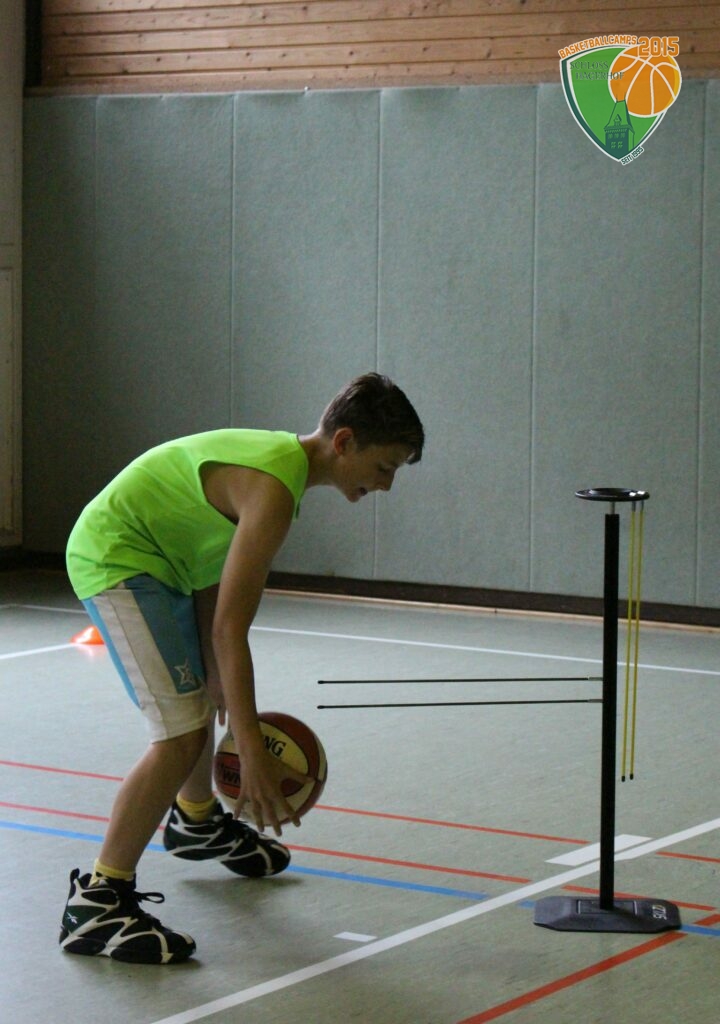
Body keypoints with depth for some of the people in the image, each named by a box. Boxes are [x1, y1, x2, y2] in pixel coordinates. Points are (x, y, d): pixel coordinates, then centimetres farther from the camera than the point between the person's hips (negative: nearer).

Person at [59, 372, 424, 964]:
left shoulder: (283, 456, 4)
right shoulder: (272, 489, -27)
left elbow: (212, 589, 7)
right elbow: (229, 627, -29)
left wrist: (217, 679, 3)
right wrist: (252, 753, -29)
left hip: (156, 562, 11)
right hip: (116, 561, -11)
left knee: (207, 696, 29)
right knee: (182, 733, -20)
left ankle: (196, 822, 56)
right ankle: (98, 904, -16)